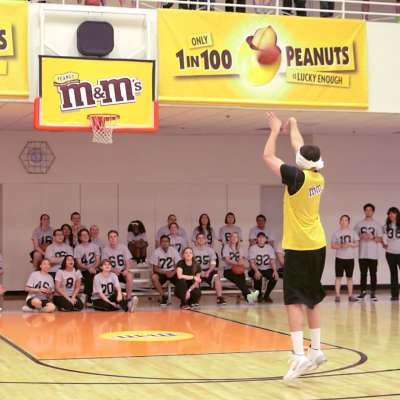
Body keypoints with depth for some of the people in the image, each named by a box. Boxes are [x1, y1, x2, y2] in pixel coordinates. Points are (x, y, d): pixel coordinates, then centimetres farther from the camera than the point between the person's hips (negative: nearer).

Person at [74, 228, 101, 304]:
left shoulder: (95, 246, 13)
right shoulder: (77, 248, 5)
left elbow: (98, 261, 6)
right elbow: (79, 264, -3)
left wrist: (93, 267, -15)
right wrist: (88, 268, -20)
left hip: (94, 269, 2)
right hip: (84, 270, -2)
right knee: (89, 276, -35)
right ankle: (88, 298, -27)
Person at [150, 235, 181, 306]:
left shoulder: (173, 250, -5)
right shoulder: (157, 252, -9)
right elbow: (155, 268, -10)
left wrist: (173, 272, -26)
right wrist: (165, 272, -25)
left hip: (172, 272, 1)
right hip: (161, 272, 0)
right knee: (154, 277, -33)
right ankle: (163, 297, -16)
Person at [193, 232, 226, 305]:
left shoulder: (210, 249, 4)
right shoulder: (193, 250, -4)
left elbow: (213, 263, 0)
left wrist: (209, 271, -18)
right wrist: (199, 272, -20)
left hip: (208, 270, 2)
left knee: (216, 277, -26)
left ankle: (219, 297, -23)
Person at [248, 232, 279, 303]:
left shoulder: (269, 247, 1)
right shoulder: (252, 248, -7)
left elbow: (273, 261, -6)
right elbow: (252, 262, -17)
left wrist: (275, 271, -25)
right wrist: (256, 271, -36)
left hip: (267, 269, 3)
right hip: (256, 269, -3)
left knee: (275, 277, -26)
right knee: (258, 277, -35)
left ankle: (266, 295, -5)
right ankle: (259, 295, -8)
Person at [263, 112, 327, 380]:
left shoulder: (297, 177, -16)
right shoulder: (319, 178, 2)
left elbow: (268, 157, -6)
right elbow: (302, 150, 20)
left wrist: (276, 130, 6)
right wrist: (293, 128, 33)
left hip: (297, 248, -7)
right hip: (317, 246, 7)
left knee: (294, 300, -8)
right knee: (312, 298, 16)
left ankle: (299, 355, -18)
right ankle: (316, 350, 22)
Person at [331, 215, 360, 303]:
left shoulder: (352, 232, 6)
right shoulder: (336, 233, 2)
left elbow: (356, 244, 3)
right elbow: (332, 245, -1)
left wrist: (349, 244, -15)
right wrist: (341, 246, -16)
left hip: (350, 258, 2)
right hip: (339, 258, -1)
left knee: (349, 277, 8)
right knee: (338, 277, -4)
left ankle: (350, 296, 13)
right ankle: (337, 296, -2)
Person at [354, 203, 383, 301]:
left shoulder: (377, 224, 5)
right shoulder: (359, 224, 9)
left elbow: (380, 239, 4)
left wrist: (372, 237, -14)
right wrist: (361, 237, -10)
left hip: (373, 254, -1)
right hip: (362, 254, 1)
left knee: (373, 274, 0)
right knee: (363, 274, 5)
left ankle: (373, 293, 3)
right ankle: (363, 292, 10)